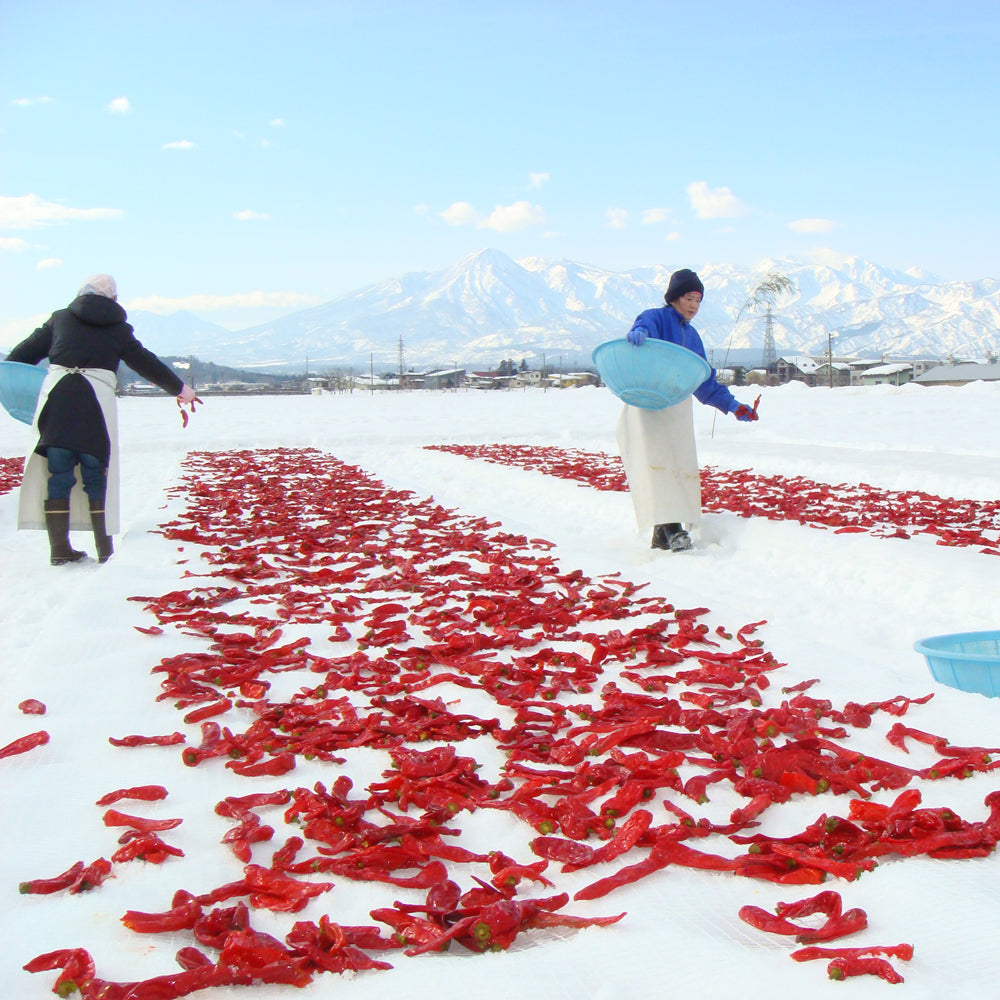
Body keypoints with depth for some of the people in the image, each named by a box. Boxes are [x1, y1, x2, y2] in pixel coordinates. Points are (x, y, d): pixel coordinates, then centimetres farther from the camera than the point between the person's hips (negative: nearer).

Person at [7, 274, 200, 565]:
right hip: (97, 400, -1)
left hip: (56, 396, 1)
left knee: (58, 474, 7)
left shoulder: (60, 319, 18)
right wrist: (180, 389, 34)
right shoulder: (118, 329, 15)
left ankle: (59, 549, 7)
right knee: (97, 476, 7)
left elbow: (26, 351, 18)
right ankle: (105, 549, 8)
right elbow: (147, 363, 22)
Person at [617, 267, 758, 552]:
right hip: (648, 405, -8)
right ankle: (670, 528, -28)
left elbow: (704, 381, 28)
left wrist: (731, 404, 22)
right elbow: (645, 326, -26)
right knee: (658, 463, -20)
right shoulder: (656, 318, 0)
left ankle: (662, 535, 8)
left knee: (681, 466, 4)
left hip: (678, 409, 8)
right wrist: (639, 333, -50)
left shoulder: (691, 336, 23)